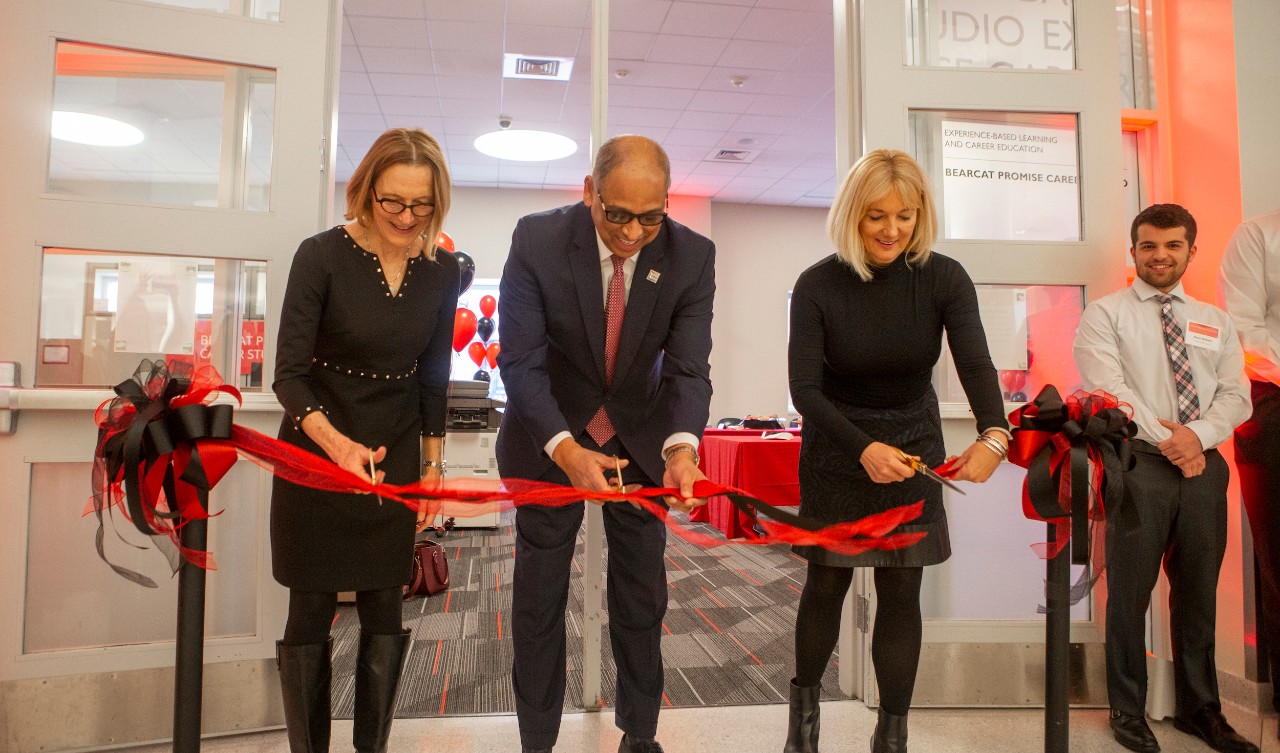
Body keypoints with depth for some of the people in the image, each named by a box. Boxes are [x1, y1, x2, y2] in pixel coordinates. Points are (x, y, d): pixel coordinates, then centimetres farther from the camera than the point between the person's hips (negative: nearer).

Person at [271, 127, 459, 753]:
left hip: (394, 458, 3)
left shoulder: (442, 273, -3)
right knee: (312, 611, 5)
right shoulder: (321, 256, -13)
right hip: (315, 451, -2)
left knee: (384, 610, 8)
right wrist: (337, 442, -33)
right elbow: (289, 373, -16)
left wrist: (432, 466, 10)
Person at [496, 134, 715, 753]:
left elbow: (688, 369, -19)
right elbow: (520, 361, -23)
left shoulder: (692, 256, -18)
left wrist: (681, 446, -39)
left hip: (642, 436, 2)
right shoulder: (536, 241, -22)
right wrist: (566, 449, -38)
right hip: (551, 435, -1)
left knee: (642, 591, 12)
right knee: (538, 593, 8)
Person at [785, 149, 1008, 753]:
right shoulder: (818, 285, -15)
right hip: (837, 448, -1)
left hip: (913, 442, 1)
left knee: (901, 592, 3)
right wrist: (864, 449, -32)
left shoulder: (944, 279, -11)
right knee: (826, 585, 7)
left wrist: (993, 435, -43)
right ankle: (804, 703, 32)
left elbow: (975, 363, -24)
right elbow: (805, 389, -18)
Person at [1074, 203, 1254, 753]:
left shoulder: (1215, 322, 17)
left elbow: (1235, 394, 9)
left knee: (1198, 592, 13)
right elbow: (1109, 388, -9)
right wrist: (1166, 439, -15)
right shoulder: (1105, 315, 3)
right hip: (1139, 464, -4)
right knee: (1130, 592, 1)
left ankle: (1199, 708, 27)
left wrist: (1198, 434, -10)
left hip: (1204, 465, 5)